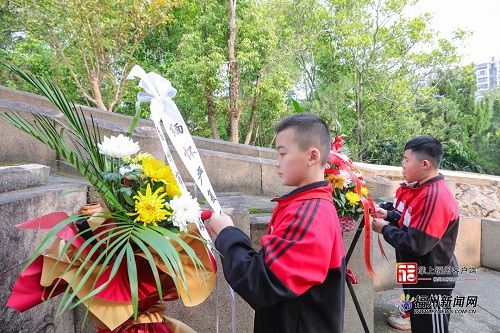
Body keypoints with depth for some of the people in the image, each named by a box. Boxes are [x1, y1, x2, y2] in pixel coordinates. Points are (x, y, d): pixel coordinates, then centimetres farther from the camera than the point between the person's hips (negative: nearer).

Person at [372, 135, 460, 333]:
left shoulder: (435, 197, -28)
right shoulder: (422, 189, 3)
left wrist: (385, 229, -17)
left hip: (432, 282, -9)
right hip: (417, 277, 9)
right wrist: (388, 215, 0)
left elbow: (415, 244, -30)